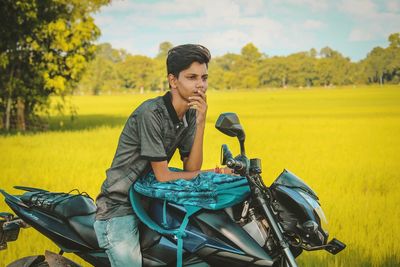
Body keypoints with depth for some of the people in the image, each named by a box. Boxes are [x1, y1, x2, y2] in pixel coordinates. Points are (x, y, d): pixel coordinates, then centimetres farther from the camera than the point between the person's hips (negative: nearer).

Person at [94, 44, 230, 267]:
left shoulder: (190, 115, 4)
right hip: (119, 209, -7)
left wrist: (200, 123, -14)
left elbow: (191, 168, -4)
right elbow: (163, 177, -19)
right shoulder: (151, 113, -20)